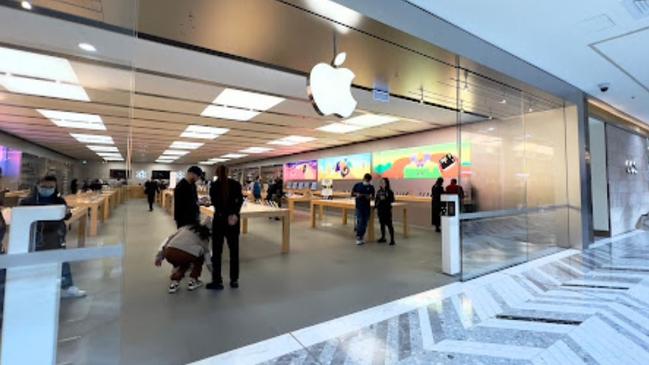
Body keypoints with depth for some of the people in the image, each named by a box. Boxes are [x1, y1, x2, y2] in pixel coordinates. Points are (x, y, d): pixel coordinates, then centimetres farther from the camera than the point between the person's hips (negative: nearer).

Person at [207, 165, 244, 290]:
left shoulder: (214, 186, -1)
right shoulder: (236, 184, 1)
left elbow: (215, 204, -11)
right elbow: (240, 200, -12)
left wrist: (227, 216, -12)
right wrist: (234, 214, -18)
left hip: (219, 219, -1)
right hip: (234, 221, 2)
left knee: (217, 251, 7)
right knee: (234, 250, 10)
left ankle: (217, 281, 11)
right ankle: (234, 280, 15)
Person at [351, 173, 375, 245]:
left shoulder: (371, 187, 3)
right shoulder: (357, 185, 1)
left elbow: (373, 197, 5)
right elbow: (352, 194, 6)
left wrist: (370, 197, -17)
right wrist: (357, 194, -14)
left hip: (367, 207, 3)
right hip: (359, 207, -2)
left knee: (365, 223, 7)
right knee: (360, 222, -9)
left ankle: (361, 237, 19)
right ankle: (358, 238, -3)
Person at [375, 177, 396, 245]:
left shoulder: (389, 192, -7)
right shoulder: (379, 191, 8)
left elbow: (392, 200, -10)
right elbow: (376, 199, 13)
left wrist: (385, 199, -21)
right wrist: (375, 205, 2)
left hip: (387, 210, -5)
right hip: (380, 209, 5)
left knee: (389, 224, -4)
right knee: (382, 224, 13)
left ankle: (392, 240, -1)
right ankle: (383, 238, 24)